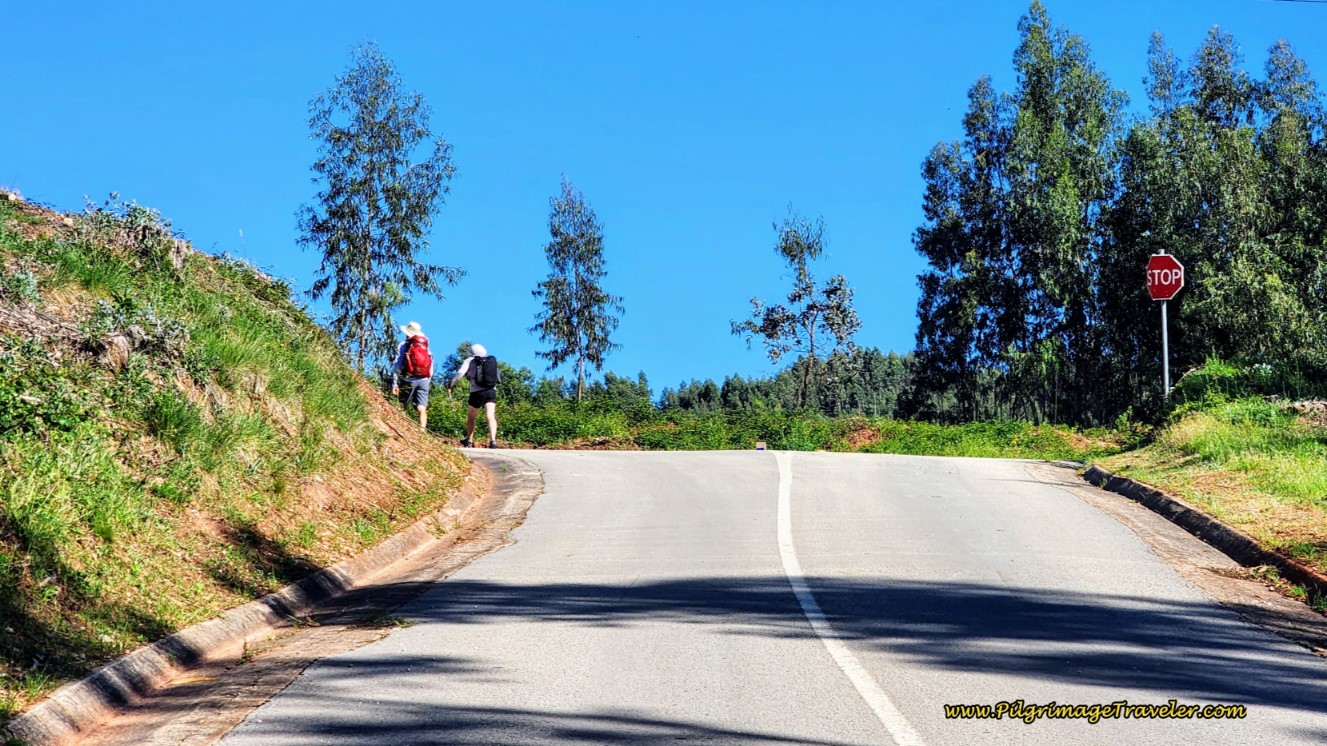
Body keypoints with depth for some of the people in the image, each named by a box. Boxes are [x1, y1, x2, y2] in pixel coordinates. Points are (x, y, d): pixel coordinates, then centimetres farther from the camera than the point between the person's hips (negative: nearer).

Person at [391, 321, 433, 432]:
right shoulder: (426, 346, 13)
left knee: (402, 407, 7)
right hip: (424, 380, 3)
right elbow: (431, 368, 11)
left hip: (409, 380, -3)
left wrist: (394, 384, -5)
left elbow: (397, 366, -3)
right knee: (422, 409, -3)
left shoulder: (404, 345, 3)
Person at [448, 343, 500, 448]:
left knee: (471, 416, 17)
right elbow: (498, 378, 20)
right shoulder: (492, 361, 18)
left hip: (477, 392, -2)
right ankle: (493, 440, -29)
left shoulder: (470, 361, 6)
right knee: (491, 416, -10)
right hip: (491, 391, 2)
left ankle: (468, 440, 28)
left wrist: (451, 385, 2)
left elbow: (460, 373, -6)